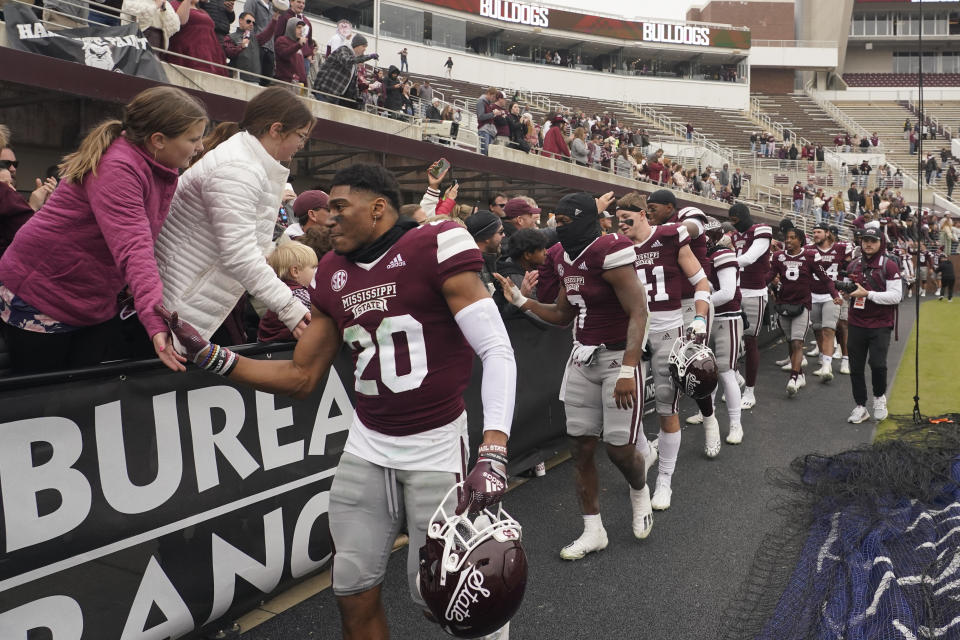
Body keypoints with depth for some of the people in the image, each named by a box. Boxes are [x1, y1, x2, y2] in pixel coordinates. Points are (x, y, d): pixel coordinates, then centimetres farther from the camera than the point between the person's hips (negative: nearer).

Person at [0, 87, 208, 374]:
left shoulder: (162, 170, 2)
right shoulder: (117, 168, -27)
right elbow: (133, 248, -39)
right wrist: (155, 320, -49)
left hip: (98, 304, 8)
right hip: (40, 299, -8)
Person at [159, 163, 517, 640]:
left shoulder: (433, 248, -12)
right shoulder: (333, 275, 8)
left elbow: (497, 352, -16)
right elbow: (302, 377, 13)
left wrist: (493, 455, -26)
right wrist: (208, 354, 4)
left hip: (437, 446, -5)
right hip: (367, 448, 6)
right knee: (354, 596, 9)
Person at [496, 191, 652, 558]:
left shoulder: (608, 253, -17)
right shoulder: (566, 259, 8)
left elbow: (638, 312, -21)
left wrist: (628, 370, -28)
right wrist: (520, 300, 8)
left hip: (617, 358, -7)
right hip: (582, 359, 8)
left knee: (620, 449, -4)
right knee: (580, 447, 6)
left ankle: (640, 493, 31)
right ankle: (593, 531, 19)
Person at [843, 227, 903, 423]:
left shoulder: (889, 265, -4)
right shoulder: (853, 265, 10)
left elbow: (896, 296, -12)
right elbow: (847, 291, 21)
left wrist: (867, 294, -19)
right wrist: (845, 291, -4)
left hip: (880, 325, -4)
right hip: (857, 324, 4)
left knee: (877, 364, -13)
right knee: (856, 367, 6)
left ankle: (879, 397, 16)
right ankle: (861, 407, 19)